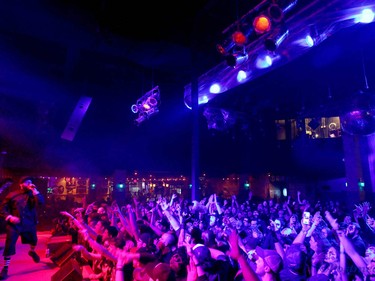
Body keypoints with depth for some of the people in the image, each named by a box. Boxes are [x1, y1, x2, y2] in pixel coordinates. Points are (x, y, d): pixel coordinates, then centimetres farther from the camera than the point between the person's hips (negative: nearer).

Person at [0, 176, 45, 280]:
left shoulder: (32, 195, 2)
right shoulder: (12, 195, -1)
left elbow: (41, 202, -18)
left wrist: (34, 190, -19)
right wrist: (9, 217, -15)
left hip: (29, 224, 3)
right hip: (14, 224, -3)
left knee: (34, 240, 21)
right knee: (9, 246, -10)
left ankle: (32, 252, 53)